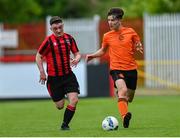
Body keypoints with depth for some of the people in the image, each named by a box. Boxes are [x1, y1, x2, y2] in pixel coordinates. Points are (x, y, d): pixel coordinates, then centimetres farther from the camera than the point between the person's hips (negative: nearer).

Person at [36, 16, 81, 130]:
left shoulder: (69, 38, 1)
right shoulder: (49, 41, -11)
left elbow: (77, 53, 8)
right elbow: (38, 57, -4)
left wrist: (76, 59, -15)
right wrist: (42, 72, -12)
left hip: (68, 75, 3)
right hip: (54, 77, -3)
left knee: (74, 100, -13)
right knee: (60, 106, 4)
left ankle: (65, 124, 4)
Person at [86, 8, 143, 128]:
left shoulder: (130, 32, 2)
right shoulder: (107, 36, 4)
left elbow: (138, 46, 13)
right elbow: (103, 51, 20)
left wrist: (139, 48, -10)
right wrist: (92, 55, 4)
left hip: (131, 69, 2)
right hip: (116, 68, -2)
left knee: (129, 98, 12)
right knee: (123, 90, -30)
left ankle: (125, 118, 38)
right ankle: (125, 116, -43)